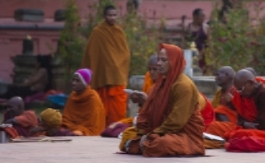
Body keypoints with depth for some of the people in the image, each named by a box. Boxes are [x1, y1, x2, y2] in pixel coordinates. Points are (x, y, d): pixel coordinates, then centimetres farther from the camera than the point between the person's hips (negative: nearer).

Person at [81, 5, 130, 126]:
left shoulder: (119, 32, 11)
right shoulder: (97, 32, -3)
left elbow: (125, 52, 15)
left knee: (119, 107, 0)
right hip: (104, 76, -4)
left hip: (118, 76, 4)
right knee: (105, 106, -2)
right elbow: (91, 54, -4)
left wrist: (123, 69, 6)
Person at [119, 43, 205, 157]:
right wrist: (143, 134, -6)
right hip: (165, 131, 9)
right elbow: (148, 110, 8)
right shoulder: (162, 82, 10)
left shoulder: (184, 85, -18)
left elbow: (177, 121, -23)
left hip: (186, 134, -9)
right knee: (129, 134, 9)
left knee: (161, 144, -40)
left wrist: (151, 136, -21)